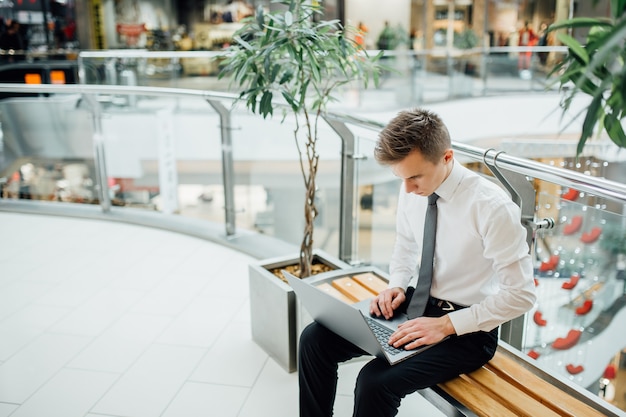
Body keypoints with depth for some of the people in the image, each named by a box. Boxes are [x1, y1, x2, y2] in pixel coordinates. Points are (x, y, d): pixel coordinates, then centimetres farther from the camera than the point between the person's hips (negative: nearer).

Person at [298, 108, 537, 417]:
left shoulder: (492, 206, -23)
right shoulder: (413, 190, -5)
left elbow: (521, 294, -19)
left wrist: (447, 325, -24)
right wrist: (396, 285, -3)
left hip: (468, 328, -6)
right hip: (418, 302, 6)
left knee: (375, 382, -27)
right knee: (315, 338, -8)